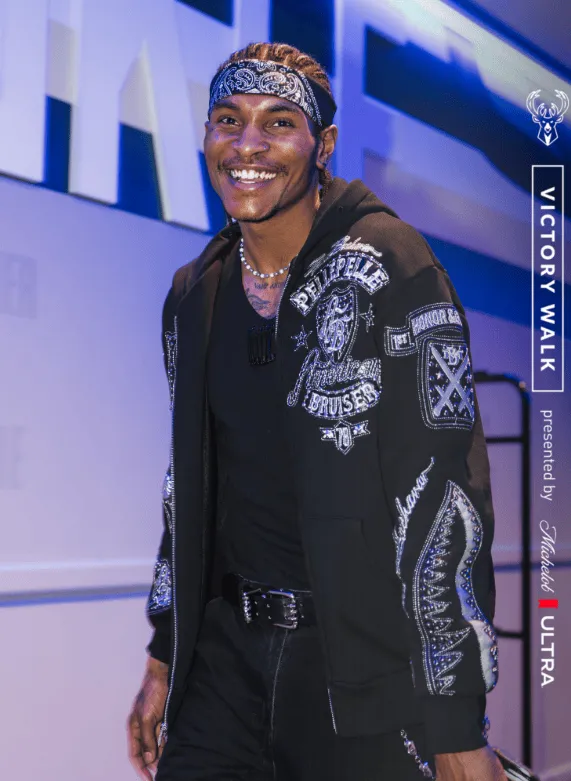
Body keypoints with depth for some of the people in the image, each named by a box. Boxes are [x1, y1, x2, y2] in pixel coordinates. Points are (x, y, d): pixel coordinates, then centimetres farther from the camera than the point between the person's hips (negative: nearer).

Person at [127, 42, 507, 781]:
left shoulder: (388, 268, -12)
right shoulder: (192, 297, 8)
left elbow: (446, 487, -15)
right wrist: (163, 660, 15)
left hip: (368, 662, -5)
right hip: (225, 657, 5)